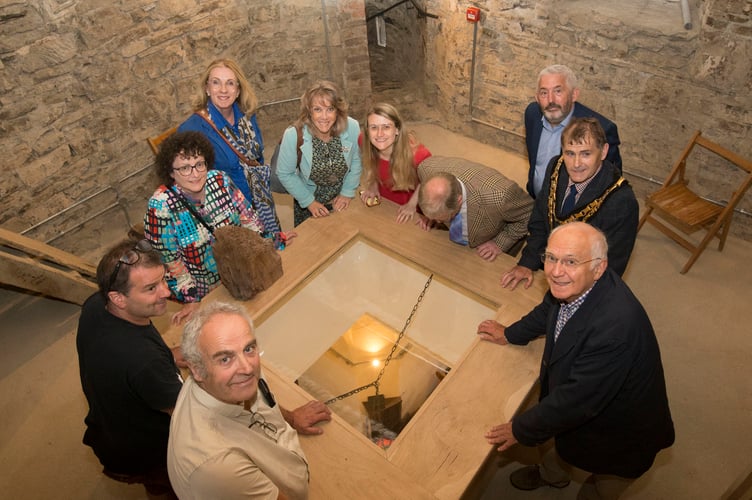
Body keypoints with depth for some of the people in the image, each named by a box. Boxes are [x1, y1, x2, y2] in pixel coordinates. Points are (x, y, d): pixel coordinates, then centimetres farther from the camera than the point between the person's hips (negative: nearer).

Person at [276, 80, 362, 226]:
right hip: (307, 205, -1)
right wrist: (309, 201, -14)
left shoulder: (352, 128, -24)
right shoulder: (293, 135, -27)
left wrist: (347, 193, -7)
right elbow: (285, 173, -15)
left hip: (342, 203, 2)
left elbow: (357, 161, -6)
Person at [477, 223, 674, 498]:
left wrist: (520, 429, -21)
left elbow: (576, 400, -34)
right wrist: (510, 334, 15)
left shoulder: (615, 328, -45)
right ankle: (550, 474, 66)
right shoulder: (573, 286, -21)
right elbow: (548, 310, 5)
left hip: (623, 434, -7)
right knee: (561, 437, 35)